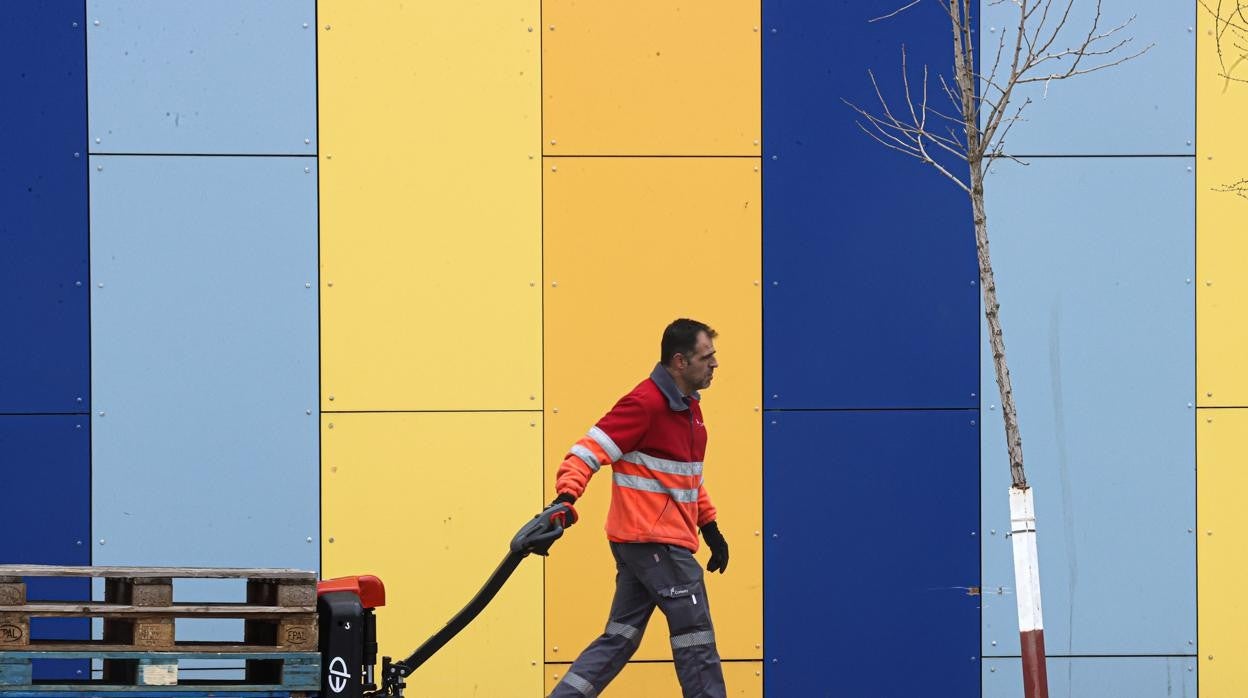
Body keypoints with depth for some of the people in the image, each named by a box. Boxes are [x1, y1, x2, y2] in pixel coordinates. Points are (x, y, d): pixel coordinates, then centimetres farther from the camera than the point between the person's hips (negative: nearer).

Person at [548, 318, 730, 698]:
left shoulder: (688, 406, 14)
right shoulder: (646, 403, -16)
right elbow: (588, 452, -21)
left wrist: (710, 528, 25)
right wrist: (563, 503, -34)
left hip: (641, 542, 9)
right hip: (654, 540, -9)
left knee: (620, 637, 9)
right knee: (695, 632, -4)